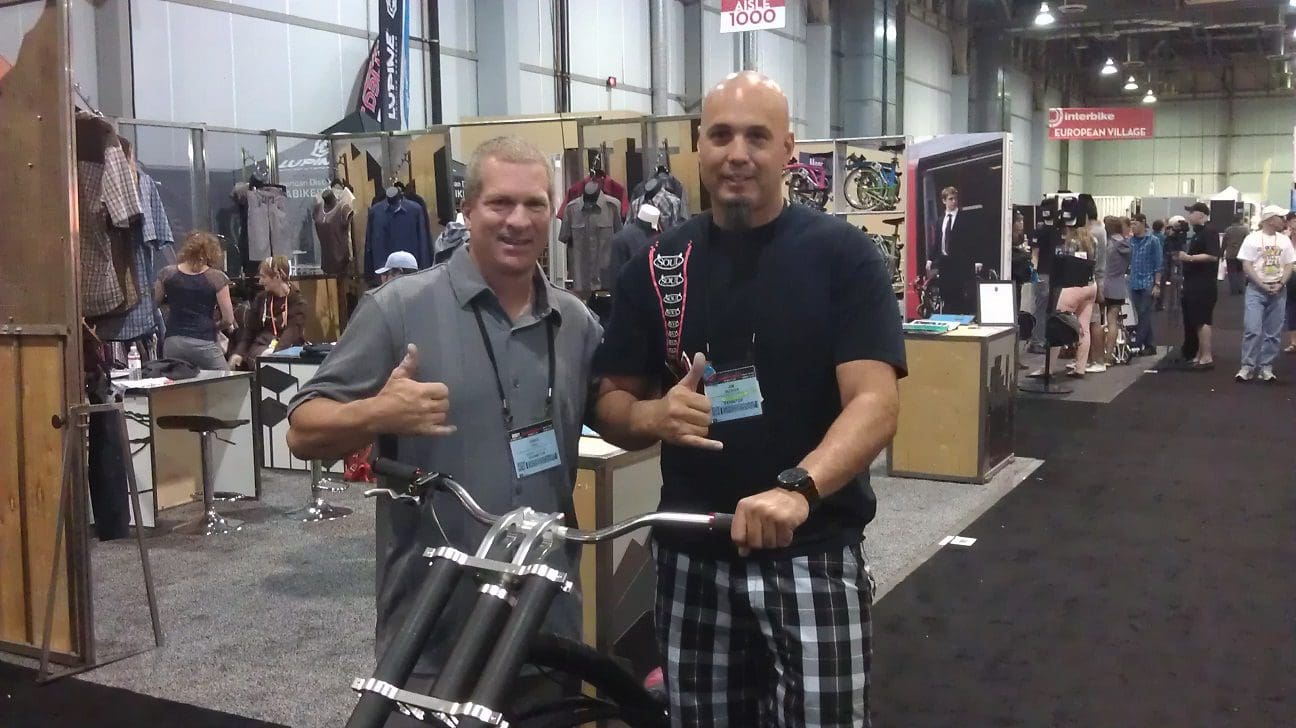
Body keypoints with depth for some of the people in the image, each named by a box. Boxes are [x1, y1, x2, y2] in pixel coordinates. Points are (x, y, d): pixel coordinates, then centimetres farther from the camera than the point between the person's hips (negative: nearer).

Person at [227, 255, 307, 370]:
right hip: (260, 346, 3)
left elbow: (292, 332, -15)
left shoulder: (297, 302, -2)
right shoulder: (261, 299, 15)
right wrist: (238, 352, -3)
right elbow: (249, 329, 13)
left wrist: (274, 351, -33)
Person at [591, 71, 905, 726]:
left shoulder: (842, 254, -6)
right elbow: (610, 406, 8)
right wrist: (654, 416, -15)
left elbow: (875, 402, -16)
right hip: (691, 559, 3)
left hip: (813, 556, -3)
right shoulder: (656, 265, 4)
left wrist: (797, 488, -33)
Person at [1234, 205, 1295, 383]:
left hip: (1278, 291, 4)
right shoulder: (1252, 239, -3)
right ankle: (1247, 367, -6)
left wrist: (1280, 284, -9)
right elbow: (1246, 265, -7)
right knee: (1252, 329, -12)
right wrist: (1262, 285, -14)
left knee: (1273, 333, 4)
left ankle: (1266, 368, 10)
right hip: (1256, 289, -4)